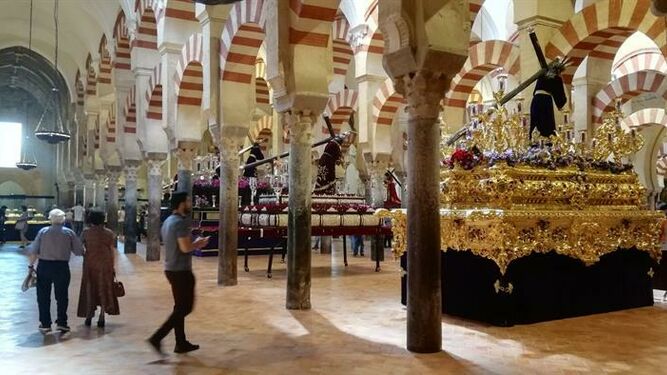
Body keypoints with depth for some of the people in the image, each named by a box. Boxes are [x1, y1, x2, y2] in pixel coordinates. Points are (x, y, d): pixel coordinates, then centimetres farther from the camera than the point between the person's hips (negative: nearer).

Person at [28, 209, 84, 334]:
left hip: (44, 266, 1)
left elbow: (34, 251, 0)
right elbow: (79, 251, -2)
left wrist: (31, 265, 10)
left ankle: (45, 324, 13)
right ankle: (61, 323, 9)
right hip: (62, 267, -1)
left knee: (43, 296, 10)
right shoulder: (69, 233, 0)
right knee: (62, 296, 9)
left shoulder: (43, 231, 2)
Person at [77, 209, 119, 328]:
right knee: (104, 289, 8)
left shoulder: (86, 232, -4)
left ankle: (89, 315, 18)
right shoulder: (109, 233, -2)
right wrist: (112, 266, 6)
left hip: (90, 264, 0)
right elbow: (112, 251, 0)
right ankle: (101, 317, 7)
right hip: (105, 265, 0)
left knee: (89, 289, 14)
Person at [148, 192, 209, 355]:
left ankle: (181, 343, 22)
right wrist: (198, 244, -7)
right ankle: (157, 337, -6)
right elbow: (185, 248, -25)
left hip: (171, 269, 10)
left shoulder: (168, 221, 12)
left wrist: (195, 243, 13)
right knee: (185, 307, -1)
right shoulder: (181, 222, -18)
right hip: (181, 270, -10)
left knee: (180, 306, 15)